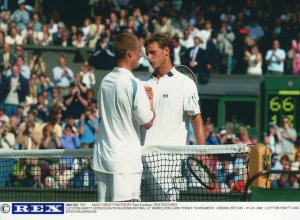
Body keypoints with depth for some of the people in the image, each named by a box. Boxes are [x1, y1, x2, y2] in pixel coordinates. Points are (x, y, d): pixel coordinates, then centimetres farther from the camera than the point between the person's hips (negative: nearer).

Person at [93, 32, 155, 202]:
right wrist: (150, 100, 6)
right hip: (126, 159, -7)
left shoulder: (105, 81, 9)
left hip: (102, 156, 7)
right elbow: (147, 122, -12)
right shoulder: (134, 84, -14)